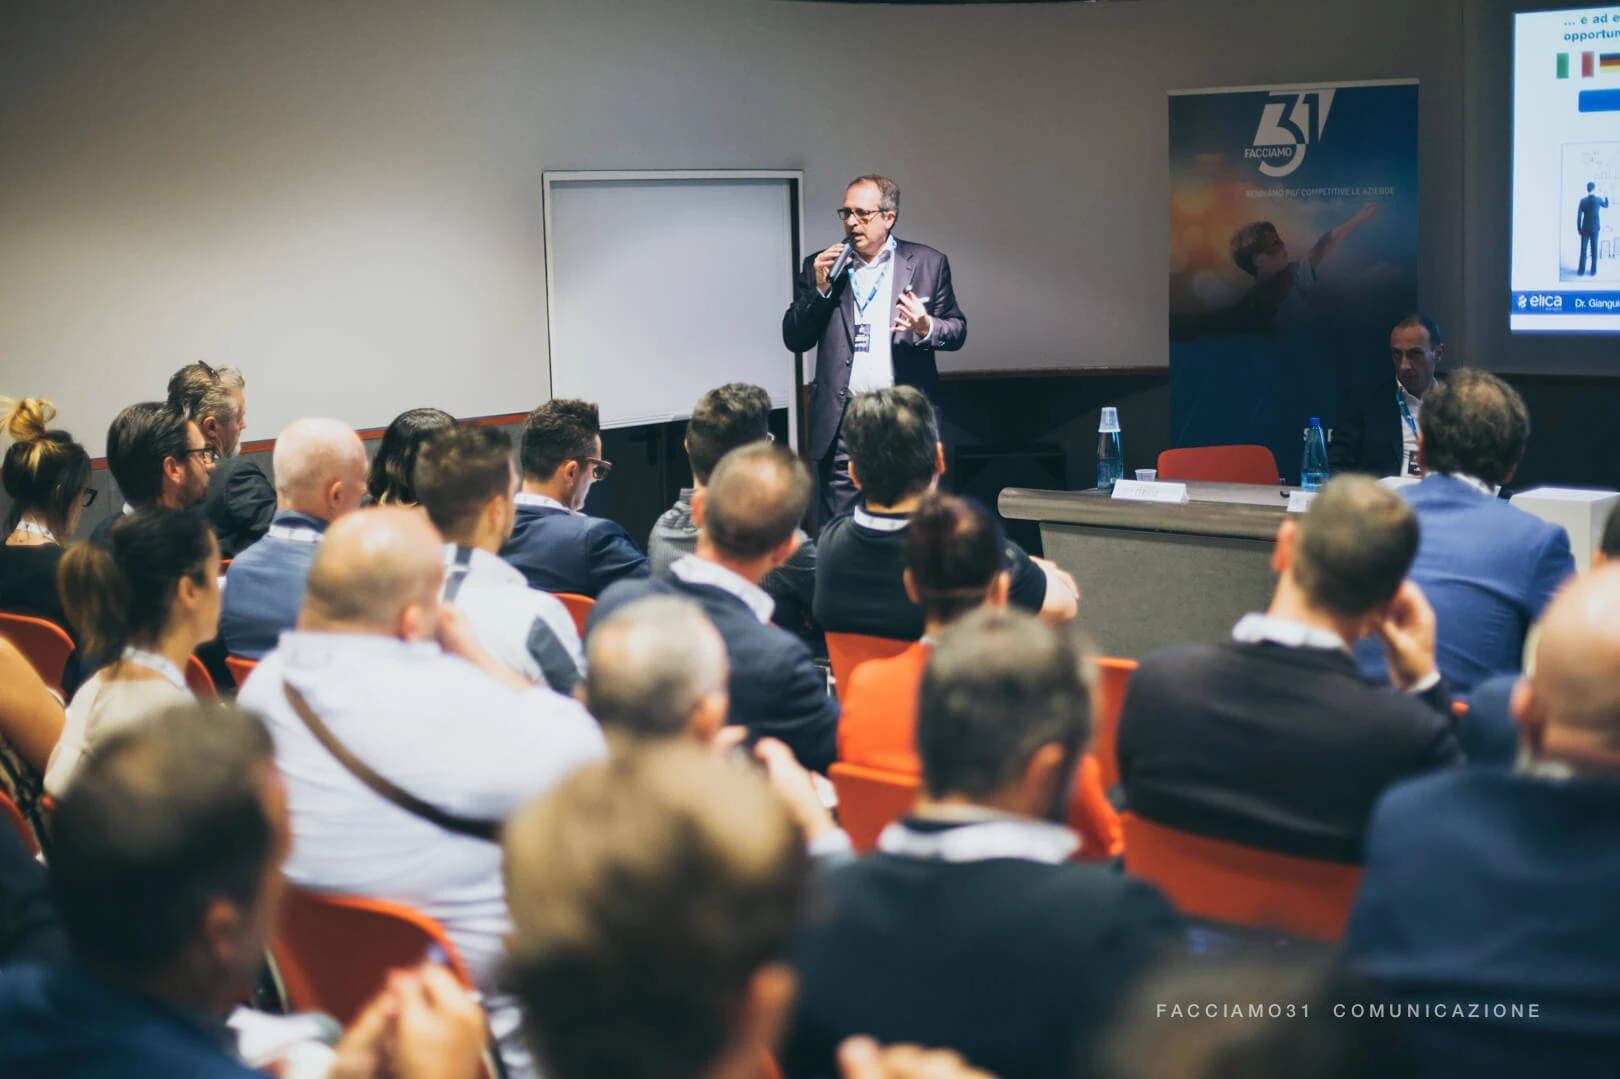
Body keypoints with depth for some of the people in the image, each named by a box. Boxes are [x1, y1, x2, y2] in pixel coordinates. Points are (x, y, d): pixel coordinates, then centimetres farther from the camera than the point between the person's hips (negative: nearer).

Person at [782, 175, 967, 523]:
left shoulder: (928, 264, 7)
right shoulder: (819, 267, 10)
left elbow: (957, 329, 9)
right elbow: (794, 339, 7)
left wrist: (926, 328, -13)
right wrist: (819, 289, -7)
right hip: (840, 425, 1)